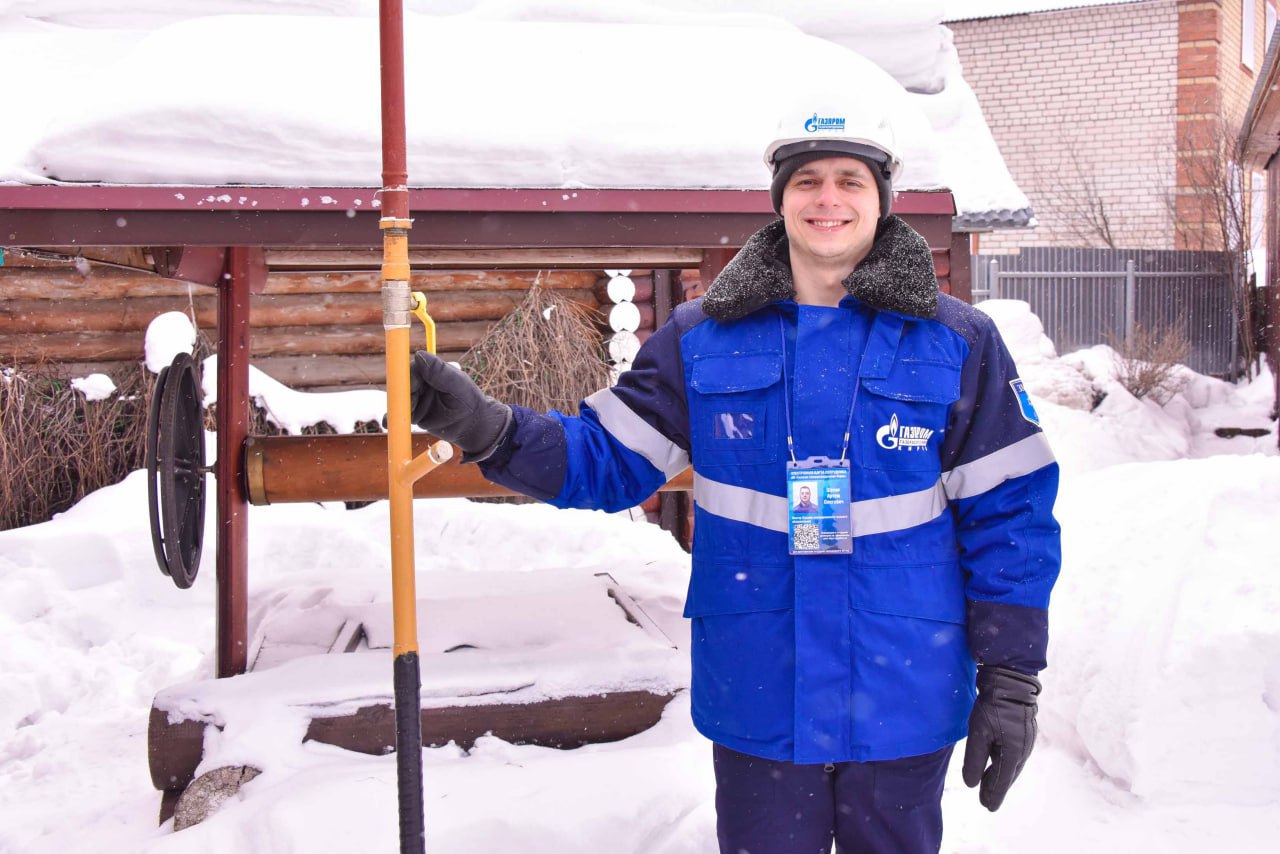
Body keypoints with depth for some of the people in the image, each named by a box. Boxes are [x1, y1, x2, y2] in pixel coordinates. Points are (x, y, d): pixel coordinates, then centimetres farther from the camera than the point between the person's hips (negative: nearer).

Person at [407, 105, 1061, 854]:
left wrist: (1010, 680, -4)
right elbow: (609, 459, 1)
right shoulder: (703, 340, 0)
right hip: (758, 704, 1)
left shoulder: (959, 343, -4)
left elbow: (1007, 516, -3)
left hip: (901, 705, -1)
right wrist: (484, 427, -15)